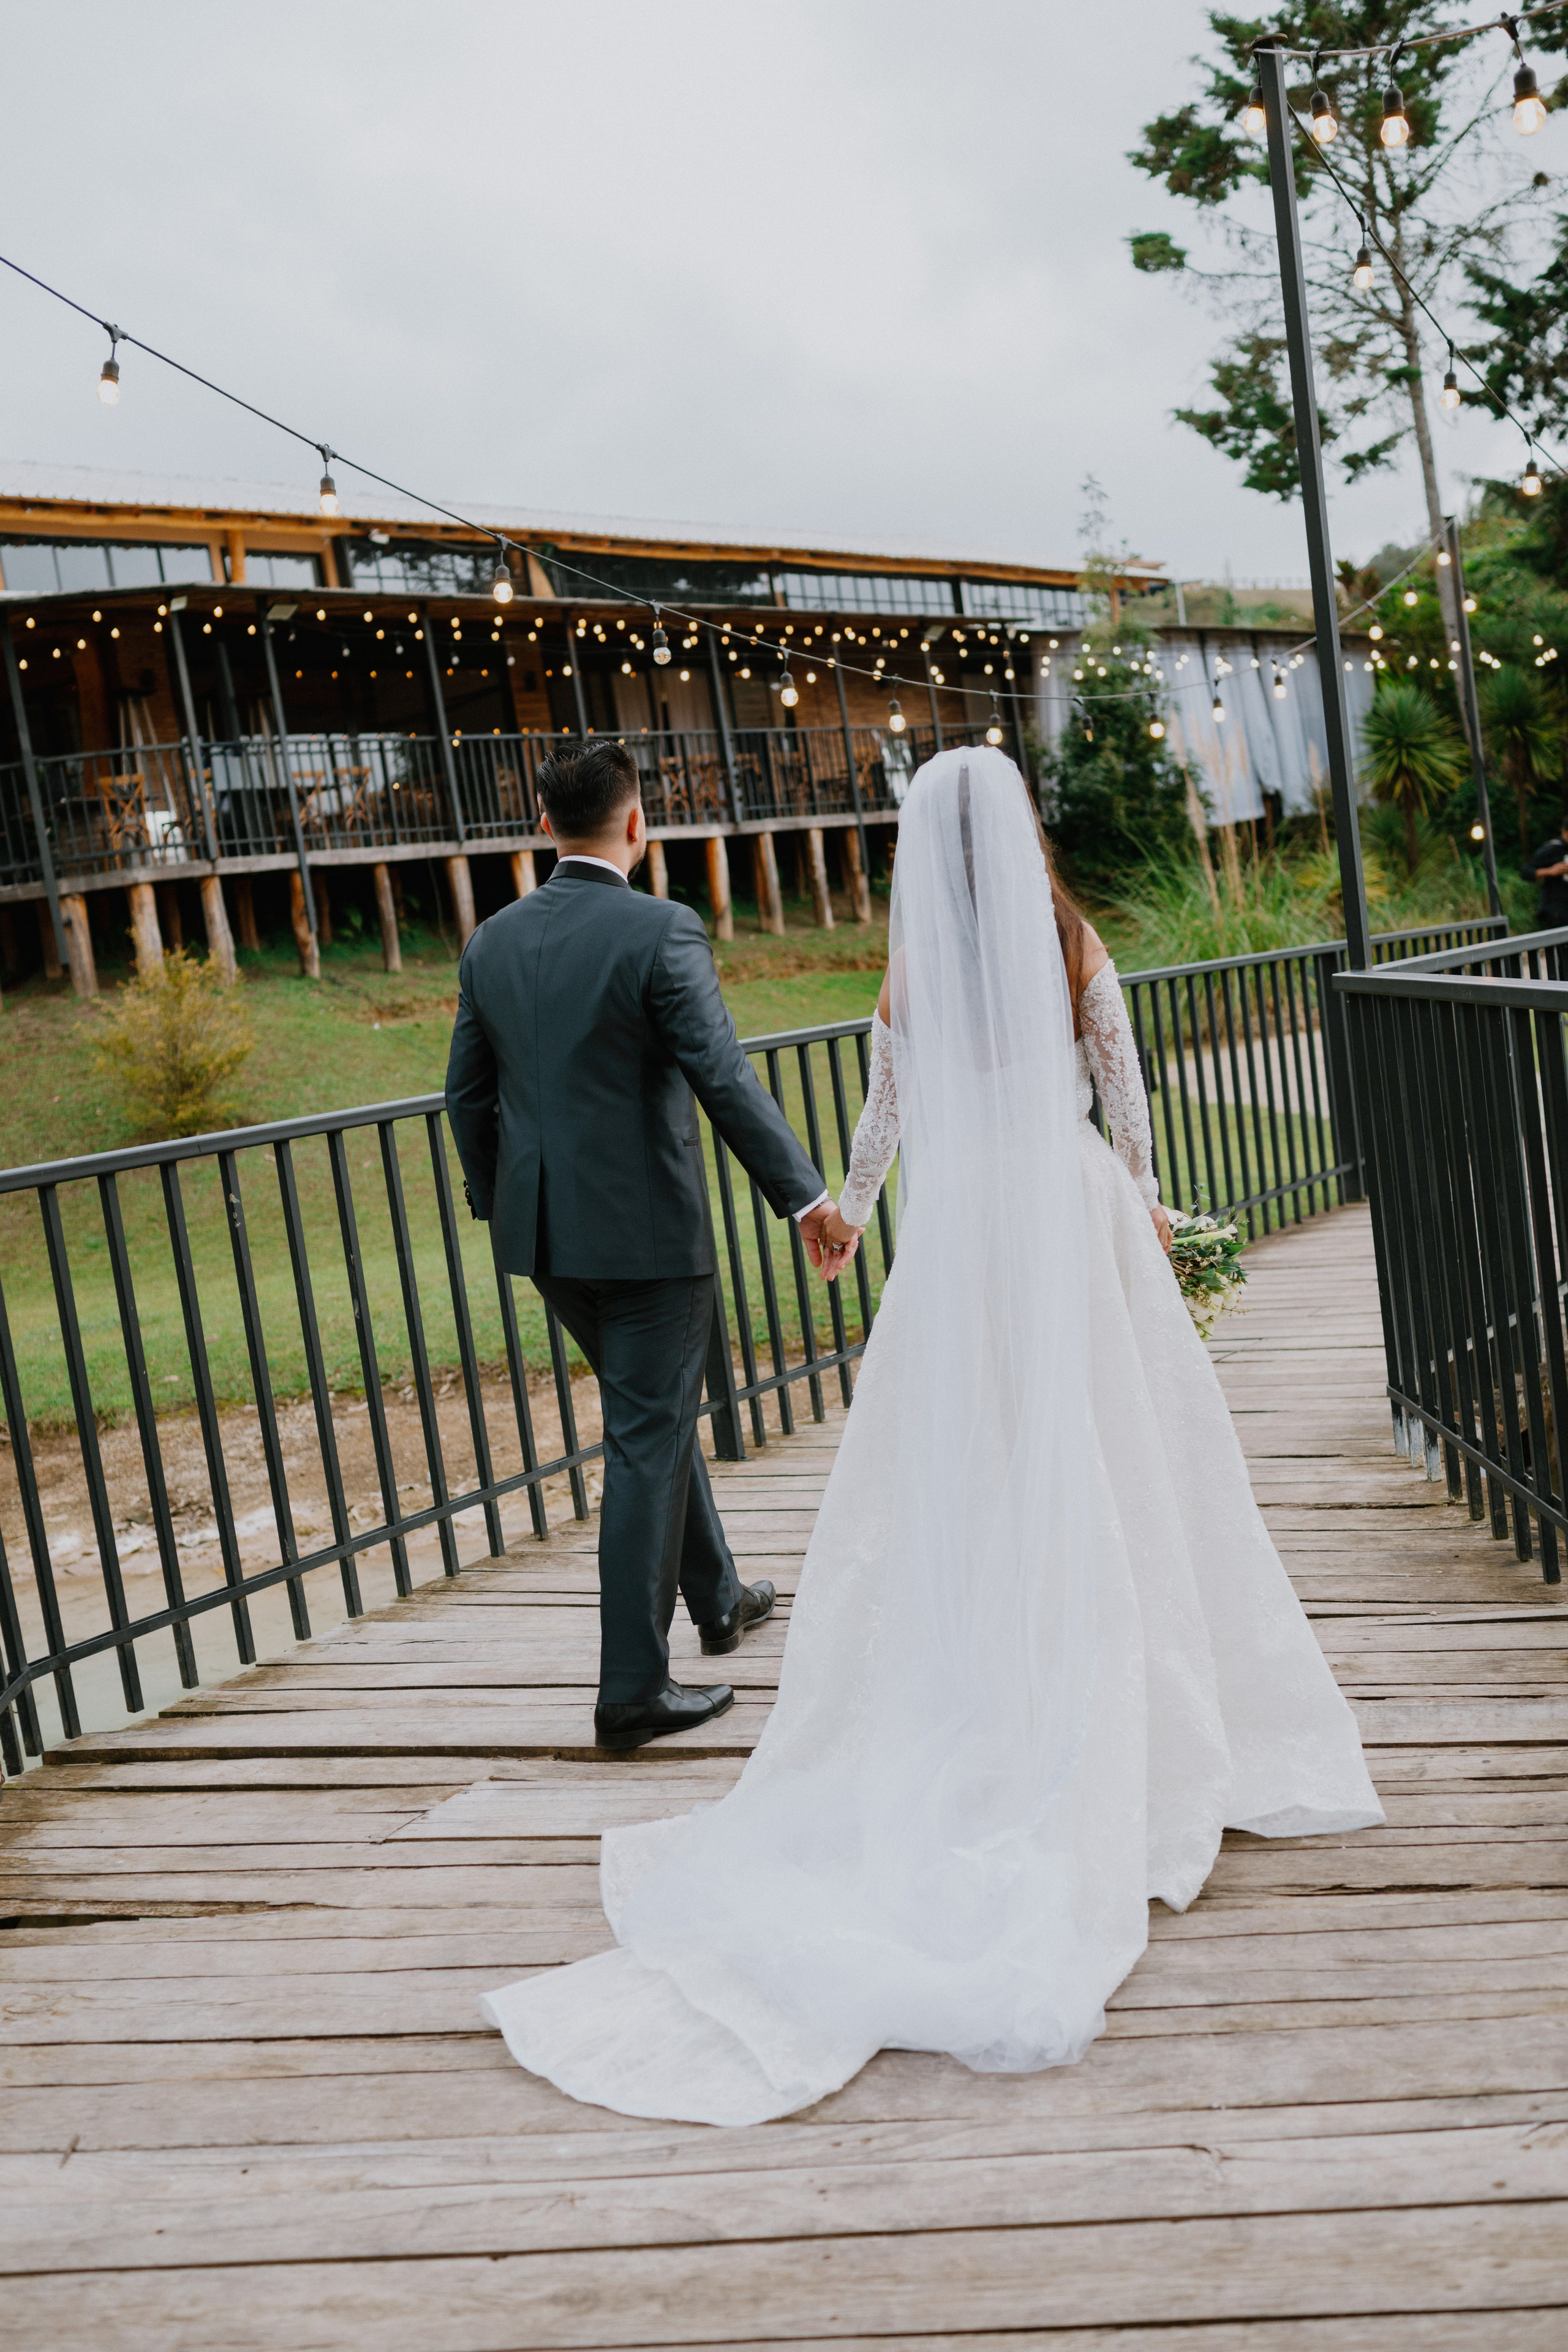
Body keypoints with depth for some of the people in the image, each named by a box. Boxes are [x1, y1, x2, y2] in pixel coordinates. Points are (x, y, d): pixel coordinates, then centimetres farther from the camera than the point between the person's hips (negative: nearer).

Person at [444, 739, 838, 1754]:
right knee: (647, 1442, 1)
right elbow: (725, 1078, -19)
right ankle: (634, 1687, 5)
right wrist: (805, 1193, -13)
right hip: (646, 1227, -7)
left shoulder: (493, 941, 4)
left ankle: (718, 1598, 41)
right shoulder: (662, 931, -14)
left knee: (655, 1410, 24)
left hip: (544, 1229, 7)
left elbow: (468, 1093, 10)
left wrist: (496, 1203, 24)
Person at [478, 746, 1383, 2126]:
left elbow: (886, 1117, 8)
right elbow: (1127, 1096, 3)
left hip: (954, 1228, 1)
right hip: (1075, 1214, -1)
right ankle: (1139, 1748, 11)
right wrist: (1143, 1206, 20)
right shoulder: (1076, 950, -2)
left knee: (953, 1497, 6)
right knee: (1110, 1477, 5)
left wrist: (850, 1210, 26)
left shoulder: (912, 971, 1)